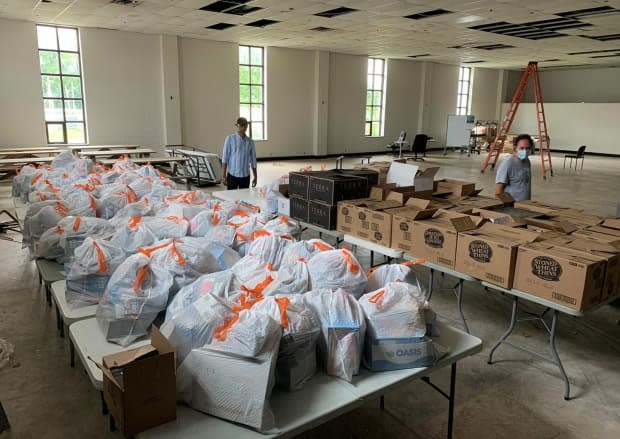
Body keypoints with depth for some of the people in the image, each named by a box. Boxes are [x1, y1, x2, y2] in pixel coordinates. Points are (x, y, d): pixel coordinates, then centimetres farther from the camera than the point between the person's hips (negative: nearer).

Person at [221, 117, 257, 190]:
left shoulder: (250, 142, 6)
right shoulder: (230, 139, -4)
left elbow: (253, 160, 10)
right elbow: (225, 158, -5)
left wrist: (255, 176, 10)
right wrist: (223, 176, -10)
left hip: (245, 176, 3)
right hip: (232, 175, -3)